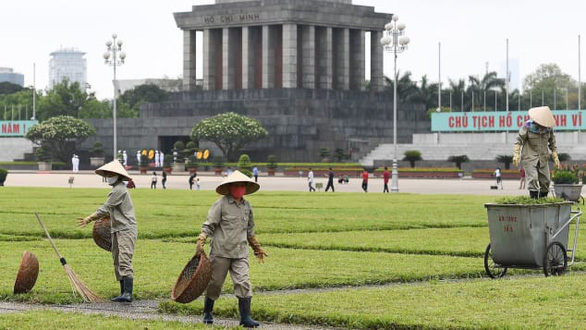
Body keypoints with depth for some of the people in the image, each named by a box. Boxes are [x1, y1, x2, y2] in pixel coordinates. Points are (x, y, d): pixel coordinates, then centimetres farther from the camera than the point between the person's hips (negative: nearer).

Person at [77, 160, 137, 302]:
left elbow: (105, 209, -16)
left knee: (124, 260, -19)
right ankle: (123, 293, 12)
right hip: (118, 230, 11)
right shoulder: (117, 189, 19)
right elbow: (110, 211, 27)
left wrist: (88, 219, -12)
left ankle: (128, 293, -27)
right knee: (117, 262, 10)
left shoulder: (119, 190, -14)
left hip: (126, 229, -11)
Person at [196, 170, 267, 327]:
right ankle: (207, 313, 25)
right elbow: (209, 225, -5)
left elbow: (249, 231, 25)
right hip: (221, 251, -4)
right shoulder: (221, 204, -4)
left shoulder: (247, 206, 13)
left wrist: (257, 248, 31)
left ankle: (245, 317, -8)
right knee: (214, 283, 6)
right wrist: (201, 241, -18)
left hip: (240, 253, 4)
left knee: (243, 282, -9)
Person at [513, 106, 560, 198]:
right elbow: (519, 140, -7)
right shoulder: (528, 126, -12)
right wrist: (516, 154, -16)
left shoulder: (549, 127, -1)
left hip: (543, 158, 4)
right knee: (533, 179, -15)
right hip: (530, 157, -4)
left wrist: (555, 158, 7)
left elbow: (552, 143, 11)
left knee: (545, 181, 2)